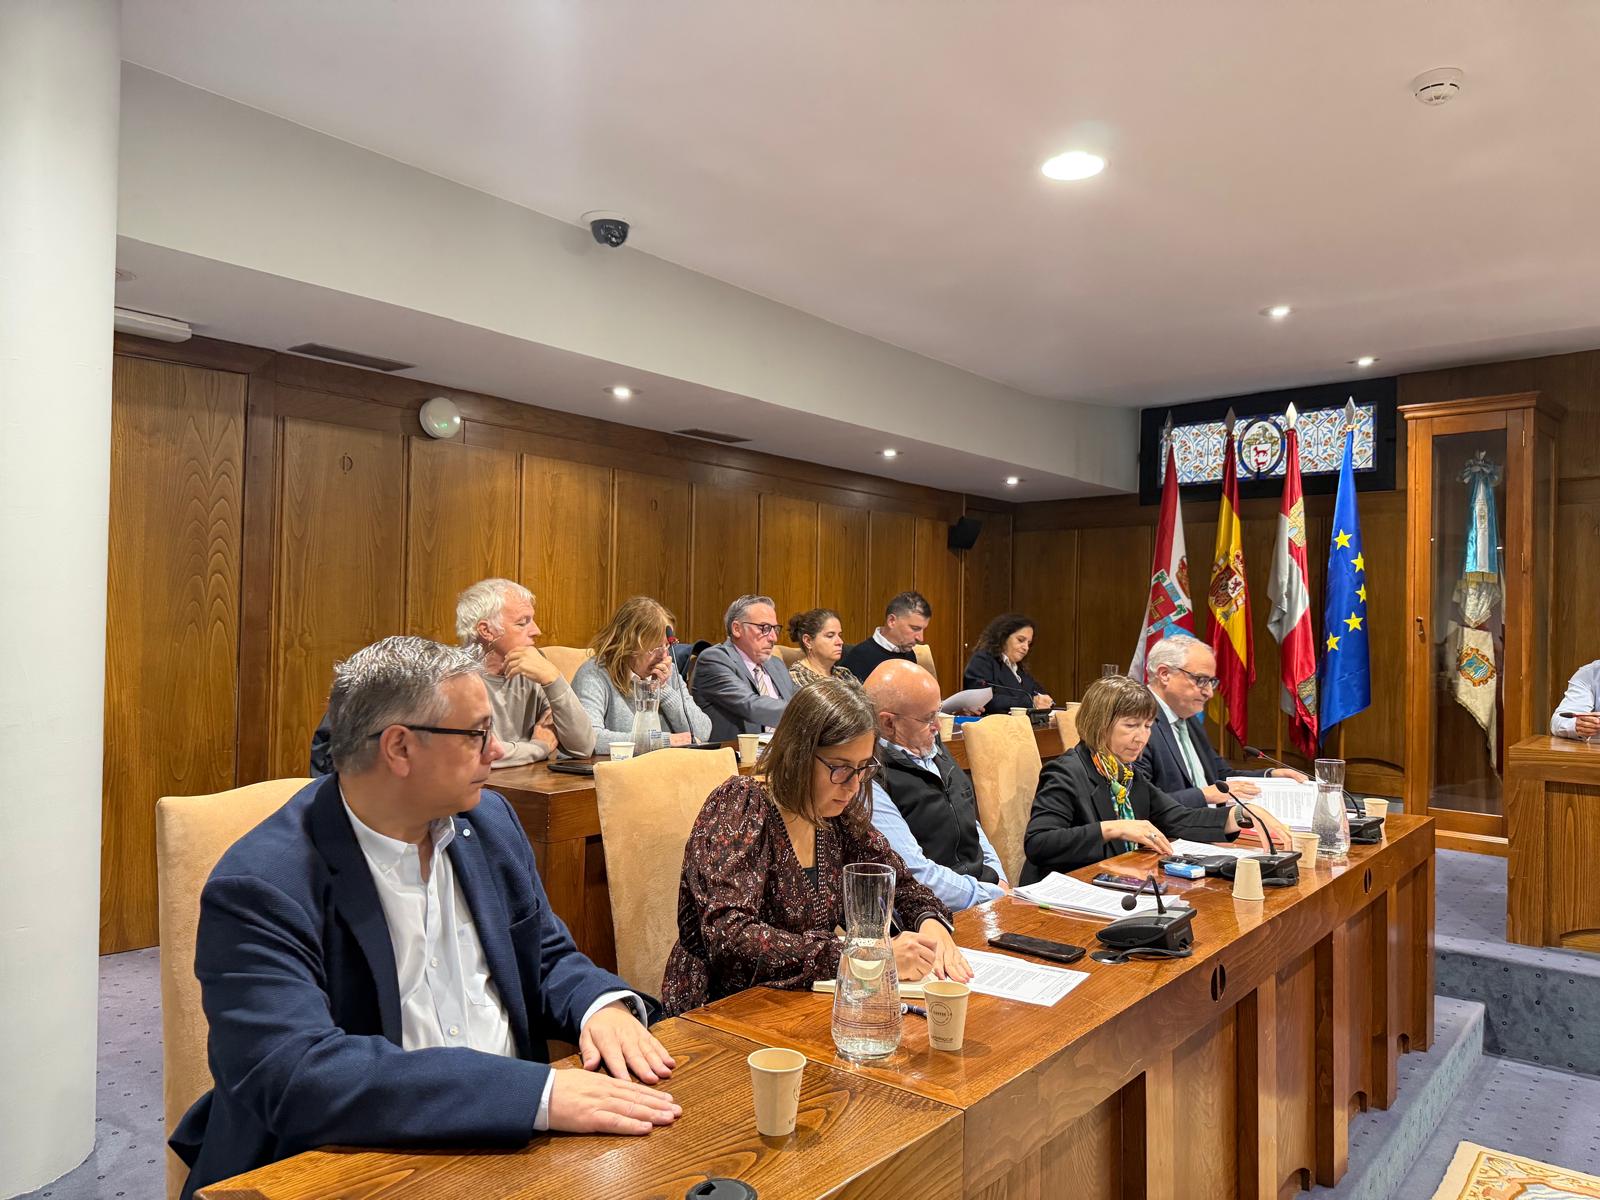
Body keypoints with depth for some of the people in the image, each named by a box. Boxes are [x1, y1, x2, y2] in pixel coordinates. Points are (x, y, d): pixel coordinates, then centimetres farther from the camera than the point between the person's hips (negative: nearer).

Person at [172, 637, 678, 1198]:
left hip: (508, 1141, 6)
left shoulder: (488, 821, 5)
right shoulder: (260, 889, -14)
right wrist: (538, 1093, -30)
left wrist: (603, 1005, -8)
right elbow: (296, 1074, -25)